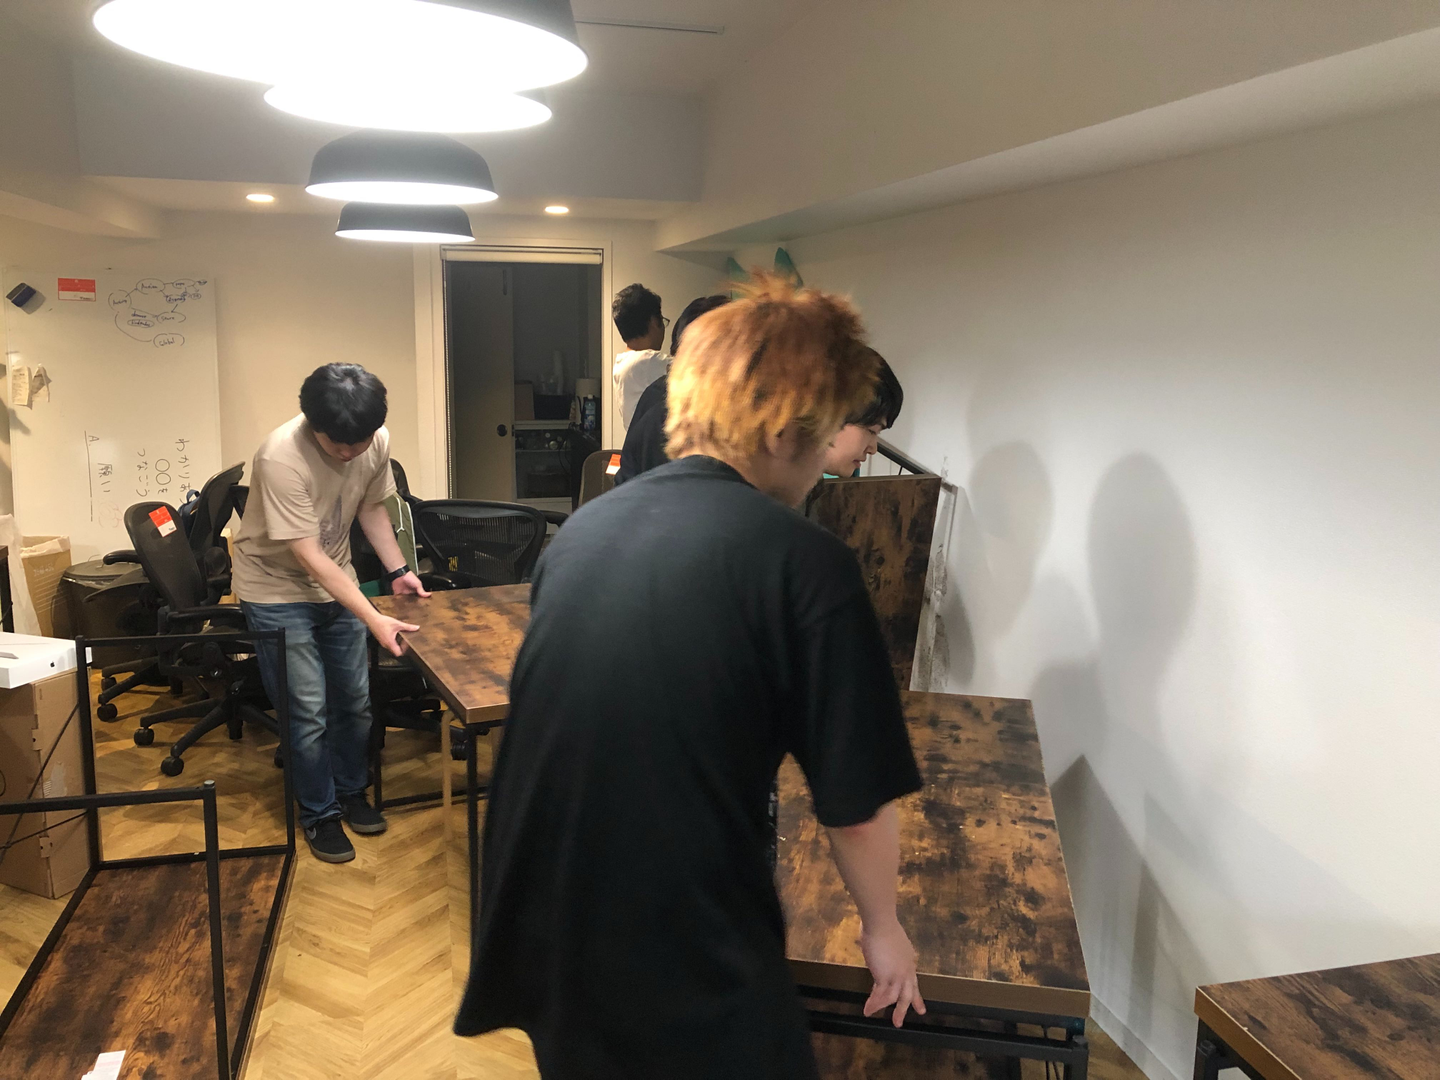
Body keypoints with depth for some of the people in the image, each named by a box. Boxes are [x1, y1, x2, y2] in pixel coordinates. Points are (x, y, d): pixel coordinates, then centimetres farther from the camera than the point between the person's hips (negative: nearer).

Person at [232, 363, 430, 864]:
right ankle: (319, 814, 18)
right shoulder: (281, 457, -32)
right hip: (277, 590, -5)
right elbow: (309, 558, -31)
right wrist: (375, 621, -35)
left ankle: (351, 792, 34)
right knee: (307, 710, -3)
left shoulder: (376, 443, -14)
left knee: (355, 699, 11)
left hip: (336, 583, 5)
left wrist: (398, 570, -6)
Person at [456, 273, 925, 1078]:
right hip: (691, 959, -6)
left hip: (541, 931, 6)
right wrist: (883, 927, 8)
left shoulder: (583, 528, 3)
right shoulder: (804, 561, -16)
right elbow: (860, 804, -12)